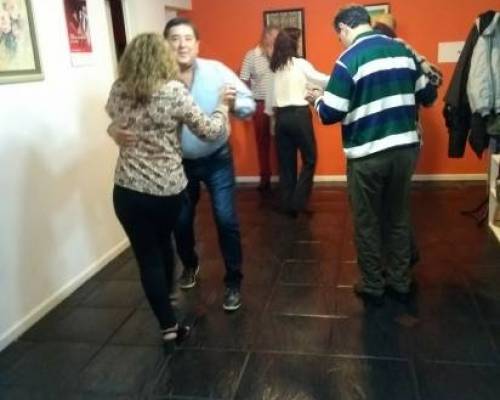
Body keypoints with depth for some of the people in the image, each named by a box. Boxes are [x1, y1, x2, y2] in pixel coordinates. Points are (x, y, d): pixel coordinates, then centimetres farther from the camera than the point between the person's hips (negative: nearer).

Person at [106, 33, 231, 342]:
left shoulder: (118, 92, 0)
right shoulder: (174, 91, -12)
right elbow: (211, 132, -10)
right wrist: (223, 105, 6)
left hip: (128, 190, 1)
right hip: (169, 190, -1)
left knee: (148, 257, 10)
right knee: (163, 244, 26)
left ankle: (169, 325, 14)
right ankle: (165, 299, 46)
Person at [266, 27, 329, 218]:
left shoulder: (276, 67, 9)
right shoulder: (301, 64, -8)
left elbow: (270, 95, 12)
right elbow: (322, 80, -4)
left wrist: (271, 112, 23)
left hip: (281, 116, 6)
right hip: (299, 115, -6)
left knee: (286, 163, 11)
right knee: (309, 159, 8)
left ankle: (288, 205, 16)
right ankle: (299, 202, 2)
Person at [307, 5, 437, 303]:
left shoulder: (349, 60, -11)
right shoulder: (403, 50, 6)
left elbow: (331, 114, -12)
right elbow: (428, 96, 13)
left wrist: (317, 100, 9)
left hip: (368, 154, -5)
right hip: (406, 147, 5)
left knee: (367, 223, 11)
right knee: (399, 218, 18)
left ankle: (373, 287, 22)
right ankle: (401, 283, 30)